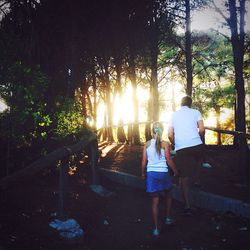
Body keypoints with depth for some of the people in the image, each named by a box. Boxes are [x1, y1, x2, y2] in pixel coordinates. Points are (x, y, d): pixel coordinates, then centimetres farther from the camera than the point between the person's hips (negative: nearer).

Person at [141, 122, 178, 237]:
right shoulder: (165, 144, -7)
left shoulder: (147, 144, 0)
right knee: (168, 196, 26)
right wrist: (175, 171, 6)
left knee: (155, 201, 5)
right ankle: (168, 218, 31)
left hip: (151, 173, 2)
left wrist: (143, 173, 16)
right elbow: (169, 160, -8)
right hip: (163, 173, -2)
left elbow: (144, 161, 2)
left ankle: (156, 228, 5)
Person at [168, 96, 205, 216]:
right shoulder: (195, 112, 7)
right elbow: (202, 129, -4)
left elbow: (170, 135, 8)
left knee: (183, 177, 3)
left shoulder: (174, 115, 13)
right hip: (196, 146, -1)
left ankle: (187, 207, 1)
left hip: (181, 149, 1)